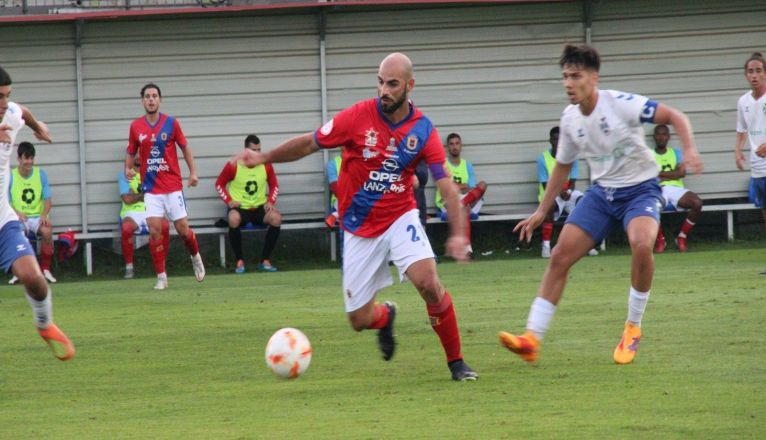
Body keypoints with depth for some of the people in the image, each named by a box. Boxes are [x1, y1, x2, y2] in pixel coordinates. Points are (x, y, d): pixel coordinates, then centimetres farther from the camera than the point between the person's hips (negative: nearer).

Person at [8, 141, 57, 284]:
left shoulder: (40, 174, 5)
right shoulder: (10, 176, 0)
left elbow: (47, 199, 3)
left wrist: (45, 215, -17)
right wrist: (16, 213, -22)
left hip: (38, 218, 1)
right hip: (19, 219, -1)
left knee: (47, 231, -34)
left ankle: (45, 269, -17)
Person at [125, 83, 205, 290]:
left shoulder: (171, 123, -1)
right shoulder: (136, 126, 3)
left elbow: (185, 148, 7)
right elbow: (131, 152, 13)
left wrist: (193, 172, -1)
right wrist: (128, 169, -6)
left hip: (173, 186, -1)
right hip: (151, 188, 1)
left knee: (182, 229, 0)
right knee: (154, 230, -10)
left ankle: (196, 257, 32)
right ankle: (161, 277, -2)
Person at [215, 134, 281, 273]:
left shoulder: (266, 165, 0)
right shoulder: (233, 166, -8)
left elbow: (274, 185, 14)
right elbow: (219, 184, 4)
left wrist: (271, 201, -4)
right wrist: (229, 201, -10)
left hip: (260, 208, 3)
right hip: (240, 208, -3)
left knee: (276, 218, -28)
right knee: (234, 219, -38)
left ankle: (265, 261, -17)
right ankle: (240, 261, -22)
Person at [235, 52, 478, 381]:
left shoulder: (423, 130, -10)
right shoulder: (358, 117, -12)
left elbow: (446, 185, -13)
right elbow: (309, 144, 0)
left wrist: (458, 233, -25)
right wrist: (264, 157, -7)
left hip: (400, 218, -1)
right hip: (359, 228, 1)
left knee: (428, 282, -27)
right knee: (359, 320, 2)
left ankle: (456, 363, -8)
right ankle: (385, 317, 42)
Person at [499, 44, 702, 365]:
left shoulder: (621, 104, -18)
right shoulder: (570, 119, 0)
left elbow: (674, 117, -15)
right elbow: (563, 166, 16)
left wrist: (689, 151, -32)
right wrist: (542, 211, 17)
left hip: (640, 188, -5)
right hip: (601, 191, 5)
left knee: (641, 245, -33)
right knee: (560, 257, -7)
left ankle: (632, 330, -12)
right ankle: (532, 339, -4)